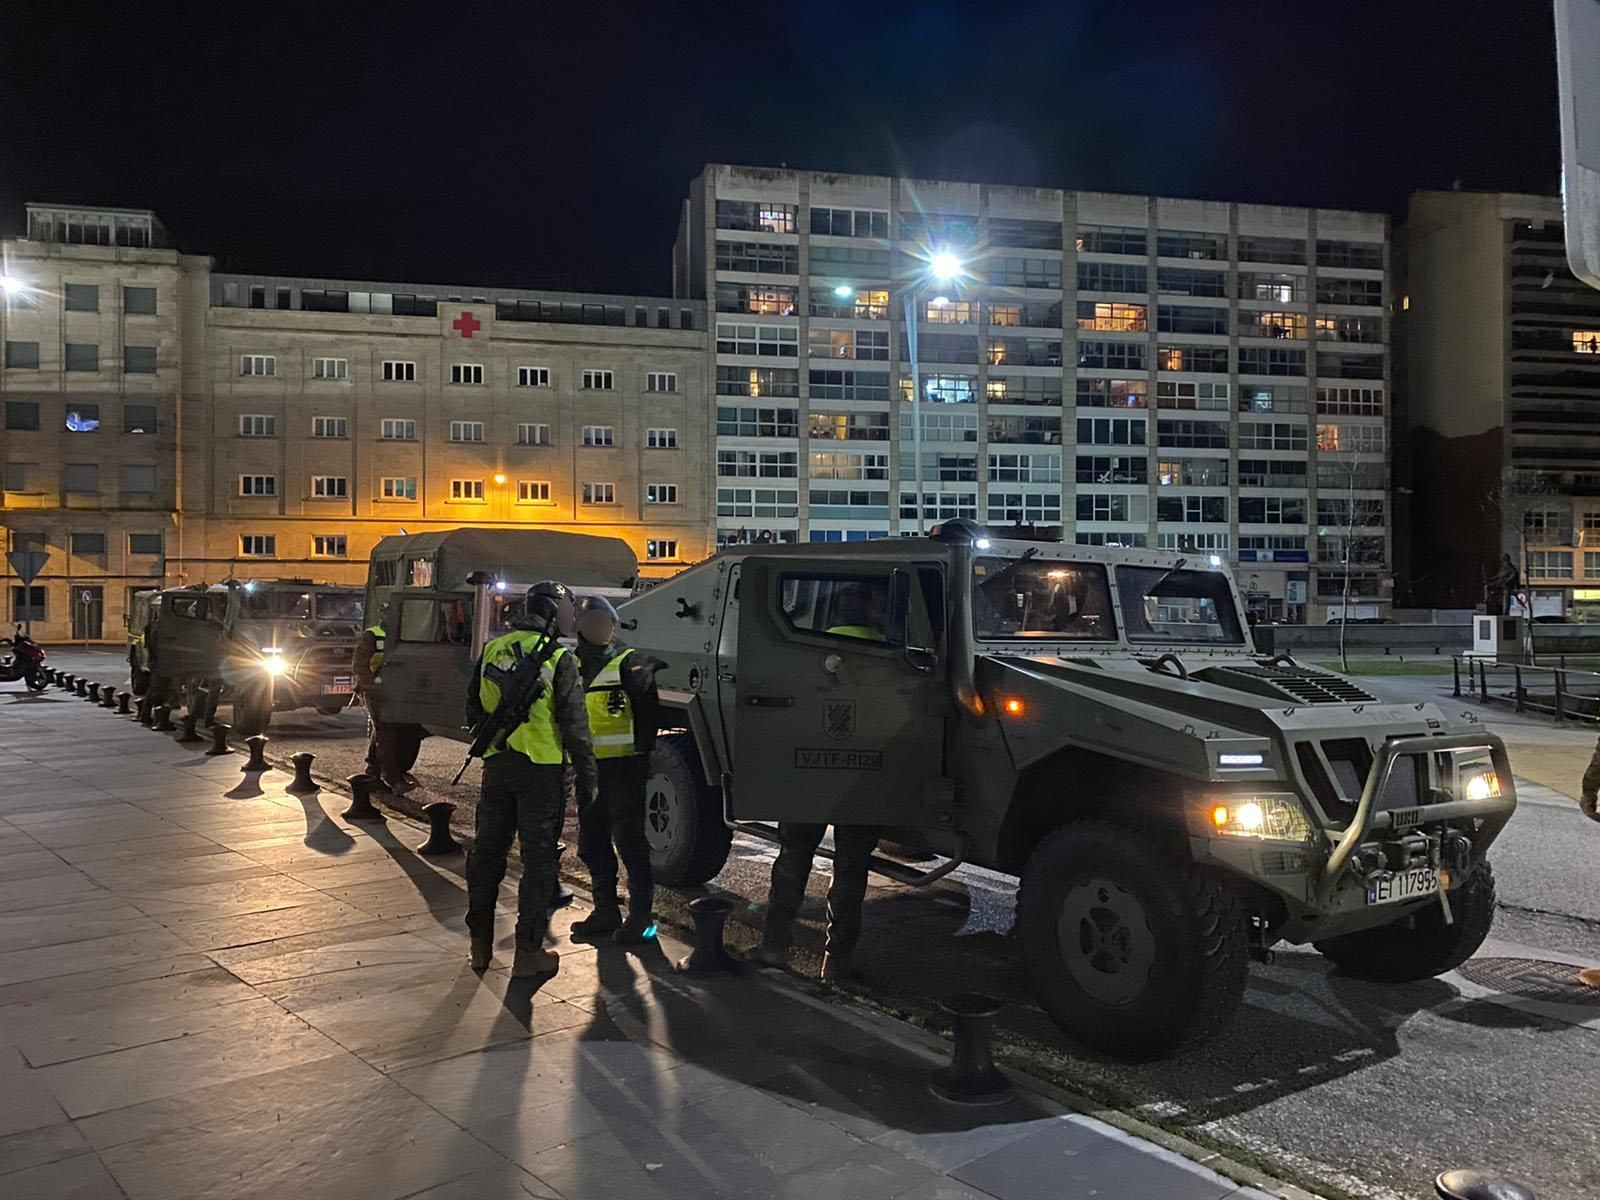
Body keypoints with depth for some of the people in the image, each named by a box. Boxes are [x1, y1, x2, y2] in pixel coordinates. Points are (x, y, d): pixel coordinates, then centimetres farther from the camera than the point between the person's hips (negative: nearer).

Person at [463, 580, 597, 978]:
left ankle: (480, 944, 25)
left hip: (498, 765, 5)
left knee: (488, 851, 16)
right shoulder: (559, 659, -11)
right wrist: (587, 780, -7)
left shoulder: (493, 650, 6)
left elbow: (473, 710, 14)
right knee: (538, 859, 4)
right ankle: (528, 952, 8)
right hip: (541, 769, -5)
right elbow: (575, 725, -12)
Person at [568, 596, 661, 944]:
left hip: (623, 767, -7)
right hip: (588, 768, 7)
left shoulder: (629, 663, -7)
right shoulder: (574, 665, 13)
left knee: (629, 841, -3)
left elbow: (649, 712, -11)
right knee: (592, 843, 13)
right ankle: (606, 910, 25)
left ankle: (640, 914, 6)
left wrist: (642, 753, -14)